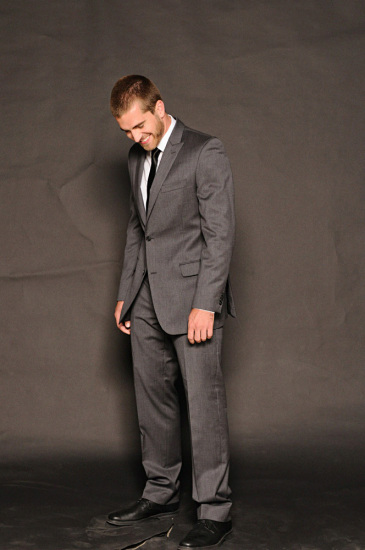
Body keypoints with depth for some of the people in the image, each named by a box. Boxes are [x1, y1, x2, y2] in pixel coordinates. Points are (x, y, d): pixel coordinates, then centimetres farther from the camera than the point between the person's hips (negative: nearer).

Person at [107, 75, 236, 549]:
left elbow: (220, 233, -12)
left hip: (191, 295, -7)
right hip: (147, 300, 7)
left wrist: (205, 304, -18)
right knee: (152, 398, 12)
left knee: (204, 400, -5)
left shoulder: (205, 153, -8)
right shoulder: (136, 158, 15)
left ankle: (215, 510, 3)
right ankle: (161, 493, 25)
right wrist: (125, 294, 16)